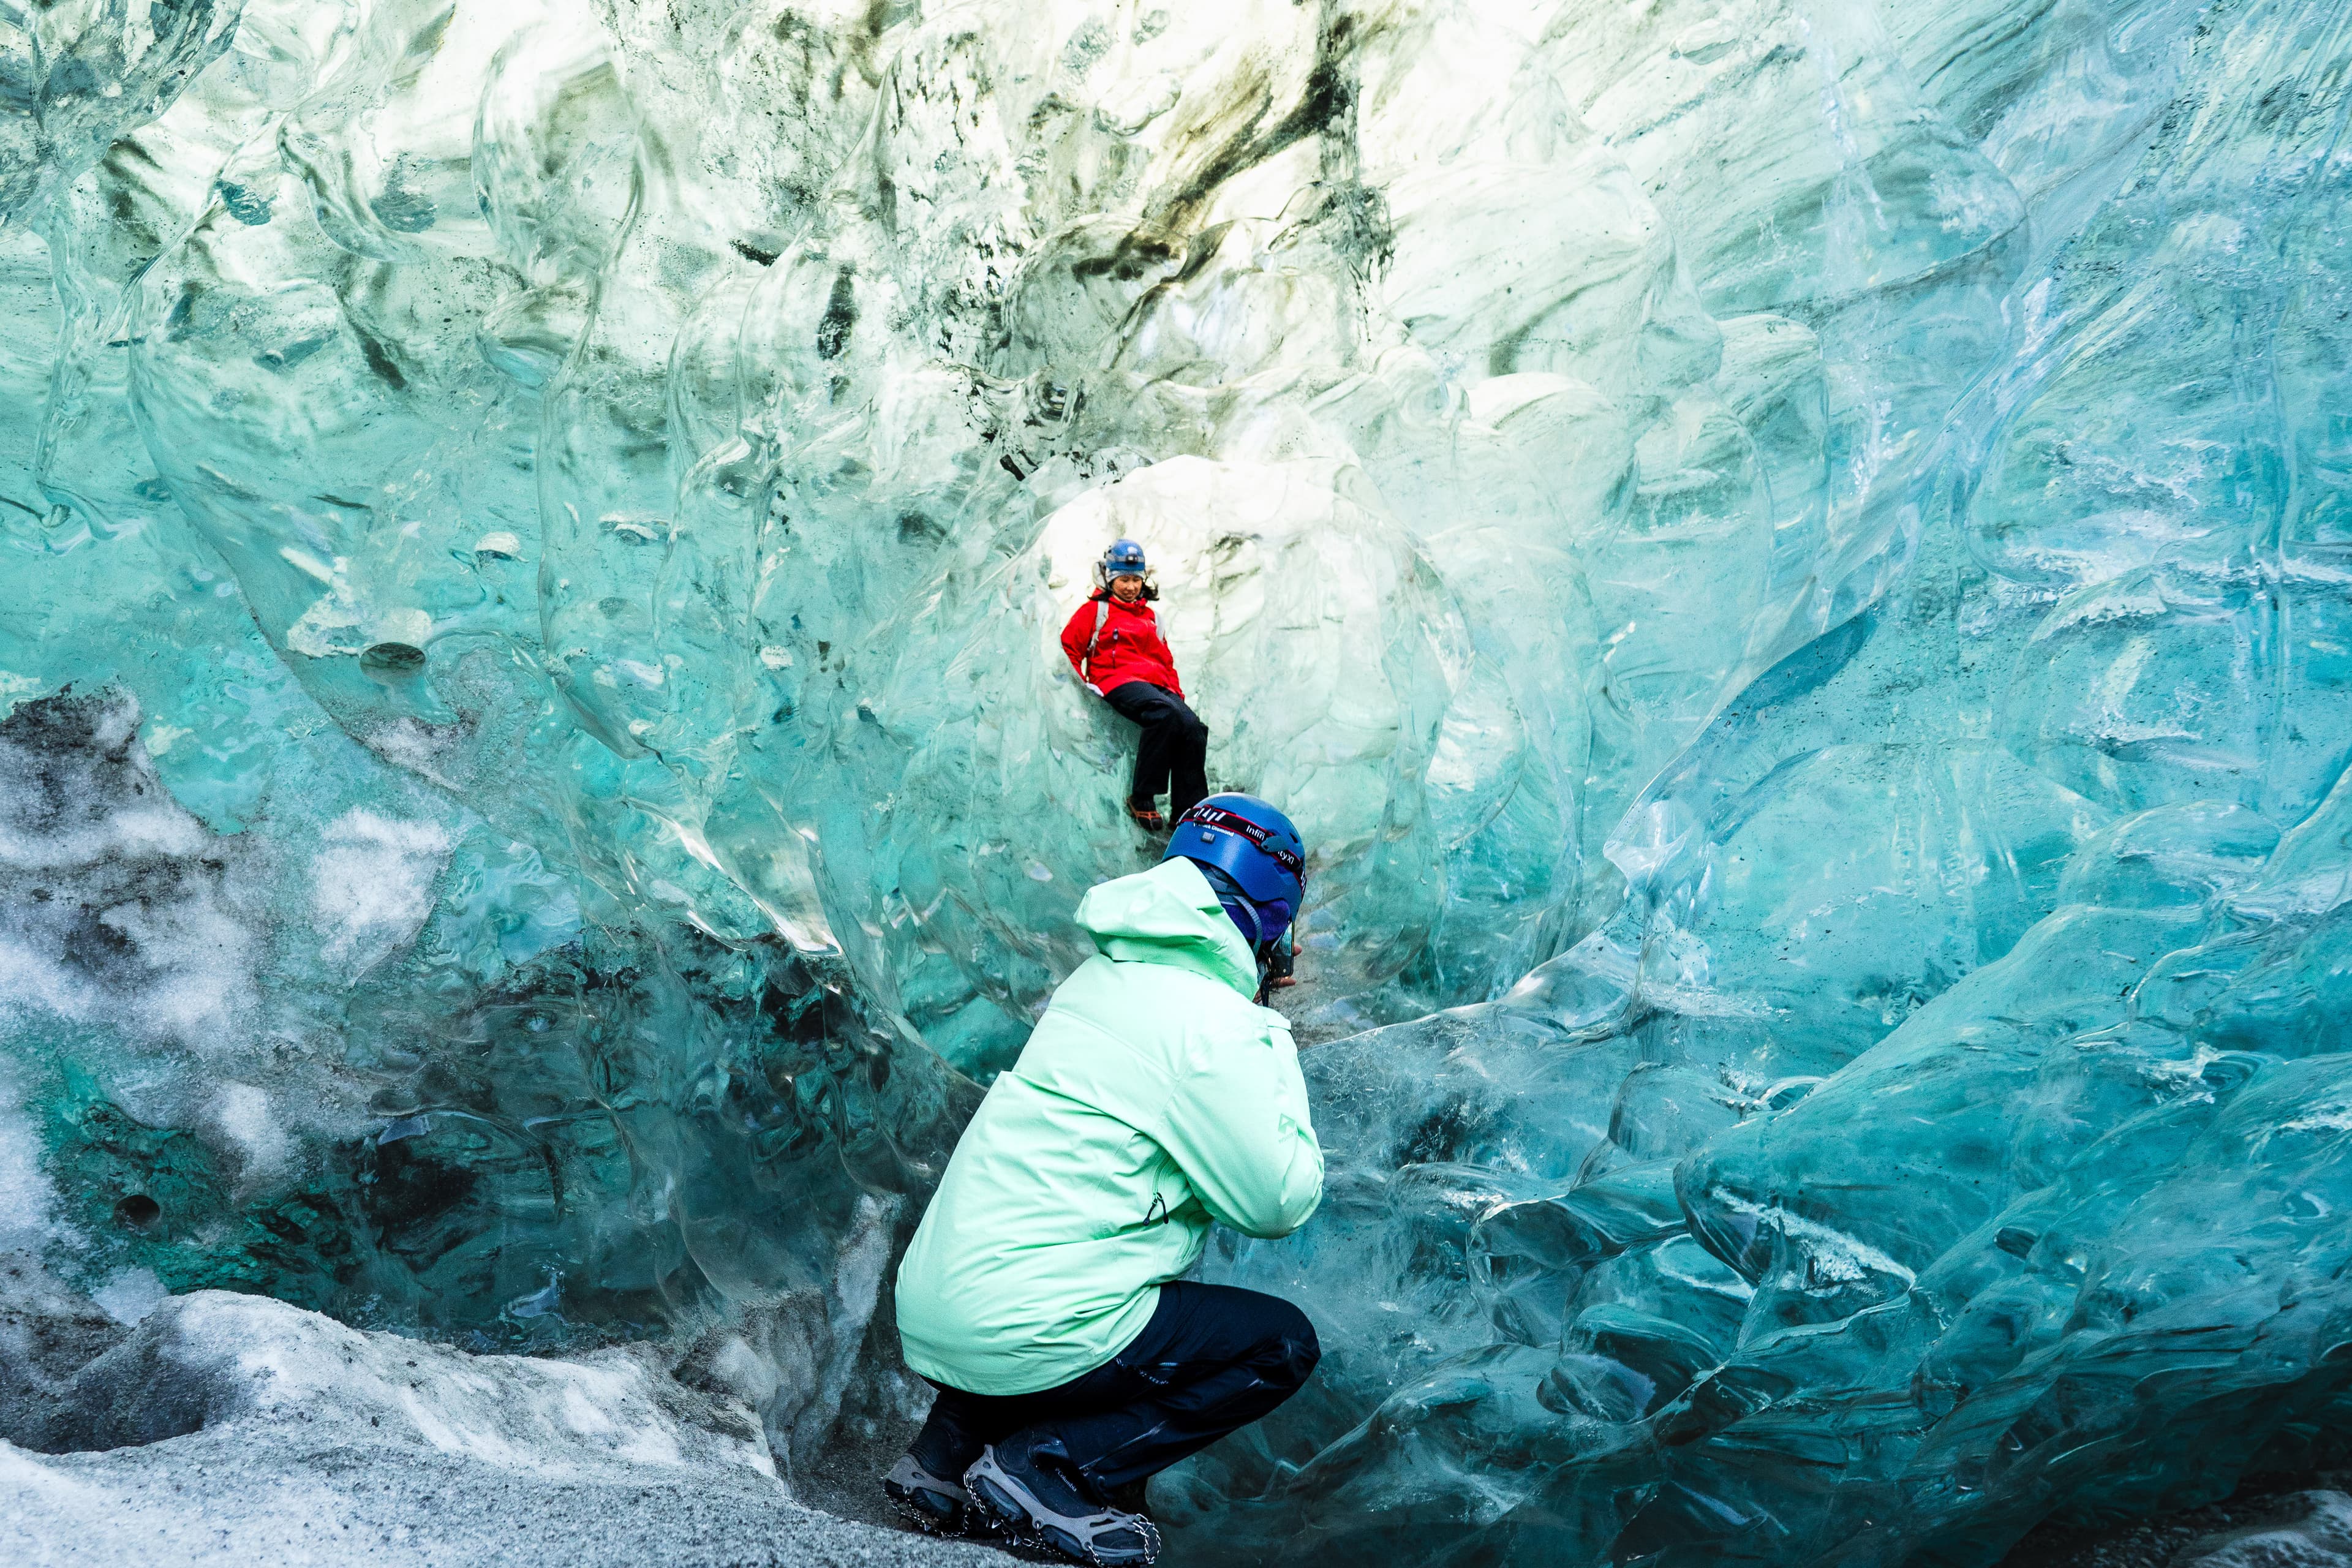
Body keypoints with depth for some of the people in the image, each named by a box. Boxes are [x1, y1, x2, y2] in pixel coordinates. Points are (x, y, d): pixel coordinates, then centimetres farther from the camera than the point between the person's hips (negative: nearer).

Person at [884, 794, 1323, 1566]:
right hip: (1025, 1334, -8)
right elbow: (1281, 1201, -7)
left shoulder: (1101, 977, 11)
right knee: (1282, 1343, 5)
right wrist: (1275, 1041, 2)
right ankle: (1045, 1470, -2)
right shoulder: (1215, 1023, -14)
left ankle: (949, 1450, 22)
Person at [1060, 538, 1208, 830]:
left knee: (1193, 727, -26)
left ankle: (1187, 814, -25)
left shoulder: (1151, 618, 31)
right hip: (1118, 680, -5)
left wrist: (1178, 693, 15)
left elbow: (1167, 662, 32)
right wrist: (1081, 685, -7)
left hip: (1158, 684, 5)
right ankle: (1141, 798, -31)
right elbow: (1068, 649, 9)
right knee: (1166, 713, -37)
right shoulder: (1095, 611, 16)